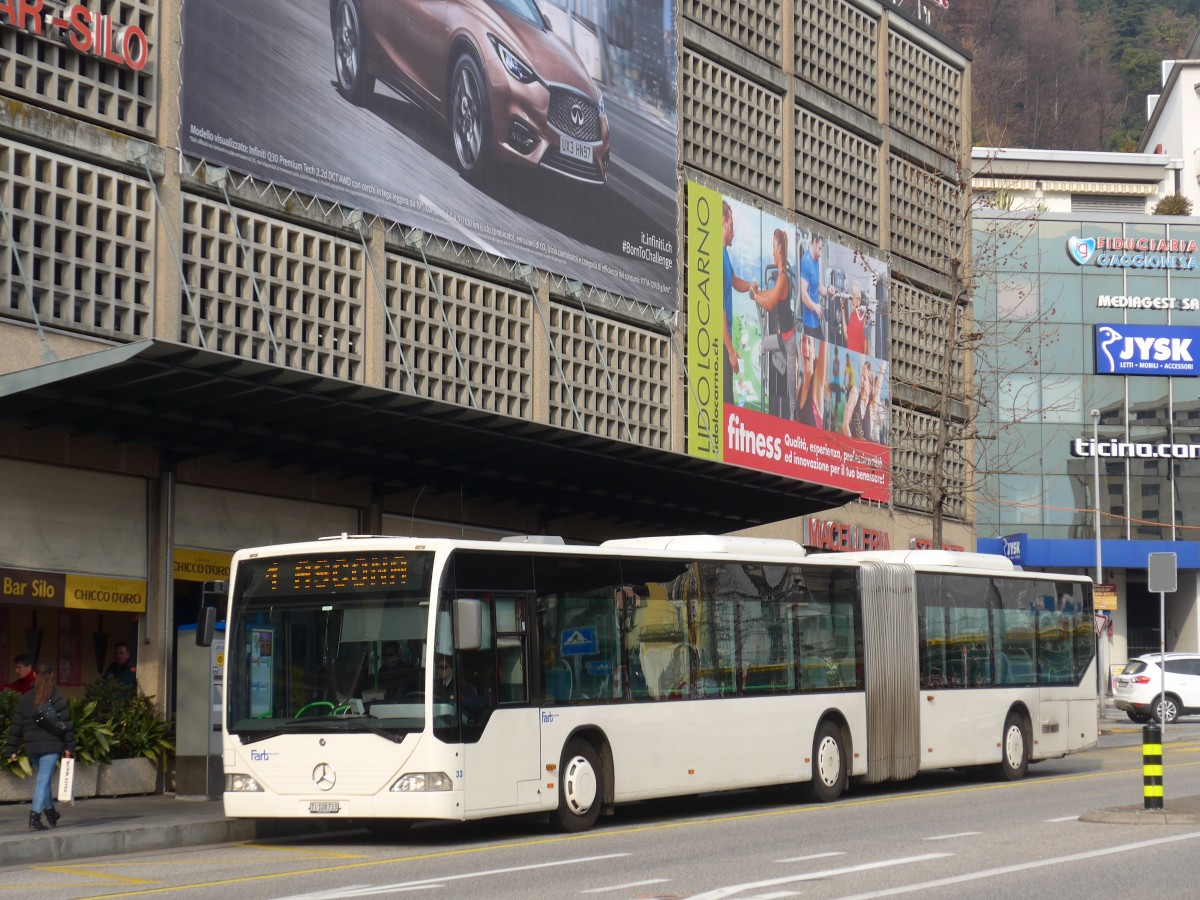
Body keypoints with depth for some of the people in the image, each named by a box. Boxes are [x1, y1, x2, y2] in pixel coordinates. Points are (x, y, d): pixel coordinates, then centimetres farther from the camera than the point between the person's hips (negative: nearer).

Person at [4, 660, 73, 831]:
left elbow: (16, 725, 6)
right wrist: (69, 746, -4)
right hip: (51, 744, -4)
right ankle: (35, 818, -15)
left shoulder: (24, 698, 6)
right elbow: (65, 723, -9)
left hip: (32, 746, 4)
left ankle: (50, 812, 33)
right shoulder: (56, 698, -6)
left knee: (41, 779, 21)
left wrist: (11, 749, 9)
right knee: (43, 779, -6)